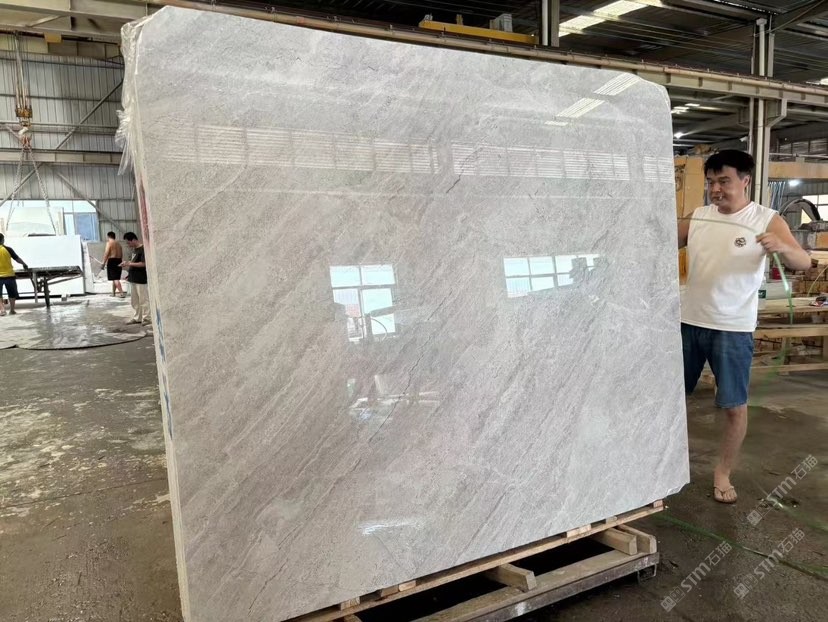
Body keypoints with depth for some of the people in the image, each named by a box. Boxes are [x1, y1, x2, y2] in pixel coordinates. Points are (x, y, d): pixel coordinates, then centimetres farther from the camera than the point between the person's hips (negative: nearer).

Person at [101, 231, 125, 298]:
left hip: (112, 261, -8)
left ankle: (121, 293, -19)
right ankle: (113, 293, 25)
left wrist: (104, 263, -10)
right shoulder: (118, 244, 18)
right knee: (115, 278, 17)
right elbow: (121, 255, 17)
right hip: (119, 261, 8)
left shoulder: (109, 243, -5)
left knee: (115, 278, -9)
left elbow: (106, 253, -14)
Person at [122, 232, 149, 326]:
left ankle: (146, 318, 6)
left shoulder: (143, 249, -14)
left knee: (143, 300, -2)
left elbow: (143, 264, -21)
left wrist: (130, 263, -17)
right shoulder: (134, 249, 13)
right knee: (134, 300, 13)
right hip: (133, 279, 9)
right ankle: (137, 318, 21)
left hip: (141, 279, -9)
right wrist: (127, 264, 8)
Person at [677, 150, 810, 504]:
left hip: (733, 328, -3)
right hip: (689, 322, 4)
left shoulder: (767, 220, -5)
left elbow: (803, 262, -14)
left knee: (734, 406, 4)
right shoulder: (697, 218, 5)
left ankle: (723, 472, 24)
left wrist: (782, 247, -36)